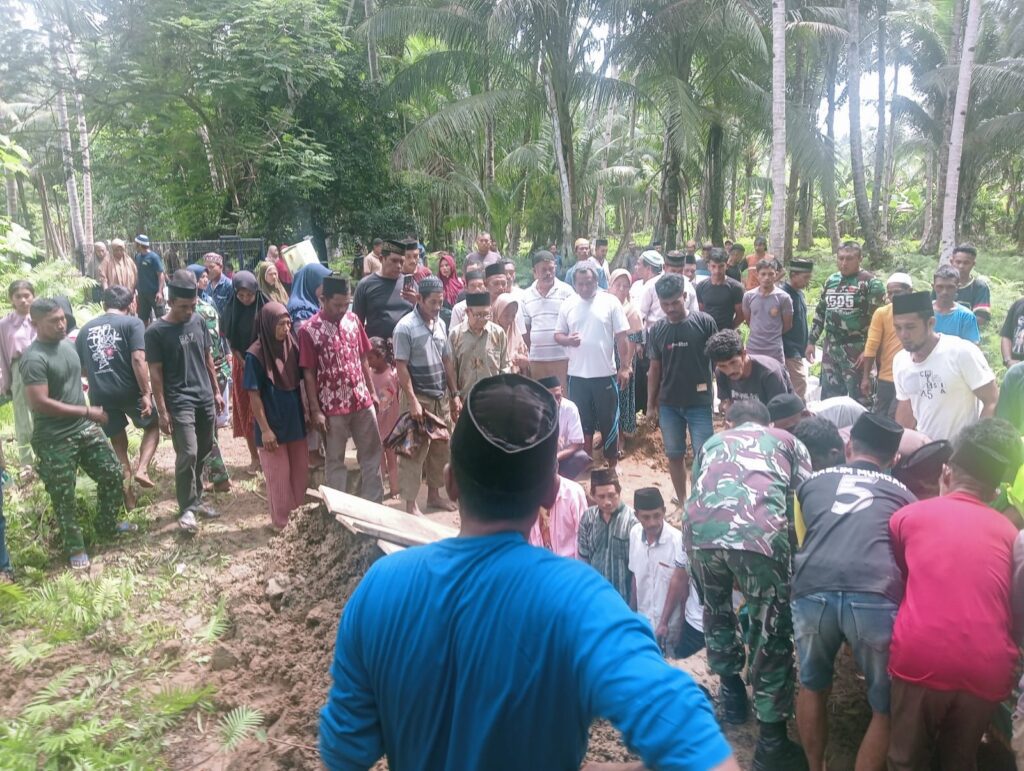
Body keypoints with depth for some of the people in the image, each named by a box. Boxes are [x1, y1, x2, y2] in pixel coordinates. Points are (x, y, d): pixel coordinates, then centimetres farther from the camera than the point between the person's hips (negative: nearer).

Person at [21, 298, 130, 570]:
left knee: (112, 474, 13)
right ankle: (75, 548, 21)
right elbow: (40, 403, -25)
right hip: (55, 440, -7)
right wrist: (87, 411, -22)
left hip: (85, 428, 7)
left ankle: (107, 524, 34)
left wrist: (89, 415, 18)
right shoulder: (34, 359, -20)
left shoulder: (67, 344, 5)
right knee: (63, 496, 6)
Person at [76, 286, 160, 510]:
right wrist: (146, 393, -13)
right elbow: (138, 360, -15)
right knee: (152, 426, 21)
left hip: (99, 395, 4)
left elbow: (78, 367, 17)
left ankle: (127, 494, 19)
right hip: (129, 390, -4)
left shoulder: (86, 328, 14)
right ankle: (142, 469, -1)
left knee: (118, 443, 18)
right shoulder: (132, 323, -3)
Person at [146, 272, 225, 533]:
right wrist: (162, 411, -11)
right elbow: (155, 373, -8)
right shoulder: (156, 332, -10)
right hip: (179, 403, -5)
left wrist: (216, 392, 15)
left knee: (203, 453, 11)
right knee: (187, 454, -12)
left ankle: (196, 499, 26)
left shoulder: (199, 322, 5)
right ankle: (187, 508, 1)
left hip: (205, 399, 6)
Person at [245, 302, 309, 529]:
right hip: (272, 425, -5)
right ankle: (281, 521, 22)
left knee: (301, 470, 14)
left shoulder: (292, 346, 0)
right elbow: (254, 396, -13)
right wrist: (265, 429, -14)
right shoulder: (255, 355, -15)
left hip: (295, 421, 5)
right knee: (278, 475, 6)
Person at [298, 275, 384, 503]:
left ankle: (373, 503, 26)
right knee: (334, 460, 10)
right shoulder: (308, 330, -12)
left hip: (362, 401, 5)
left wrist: (372, 391, 11)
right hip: (332, 407, -5)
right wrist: (315, 410, -10)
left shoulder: (353, 320, 2)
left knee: (373, 453, 12)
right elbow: (308, 373, -10)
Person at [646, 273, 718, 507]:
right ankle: (681, 501, 27)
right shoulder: (656, 330, 3)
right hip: (668, 404, 3)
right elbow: (654, 369, 9)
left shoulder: (704, 322, -7)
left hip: (700, 403, -3)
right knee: (675, 455, 12)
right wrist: (651, 404, 8)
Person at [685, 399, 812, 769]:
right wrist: (791, 545, 38)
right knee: (773, 633, 11)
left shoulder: (712, 442, 37)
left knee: (716, 607, 31)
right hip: (760, 533, -2)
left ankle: (731, 692, 42)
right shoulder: (787, 440, 31)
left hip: (701, 528, 3)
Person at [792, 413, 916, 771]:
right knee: (887, 708, 20)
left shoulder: (812, 482, 28)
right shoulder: (903, 494, 26)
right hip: (875, 597, -1)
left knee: (812, 687, 28)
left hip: (812, 591, 2)